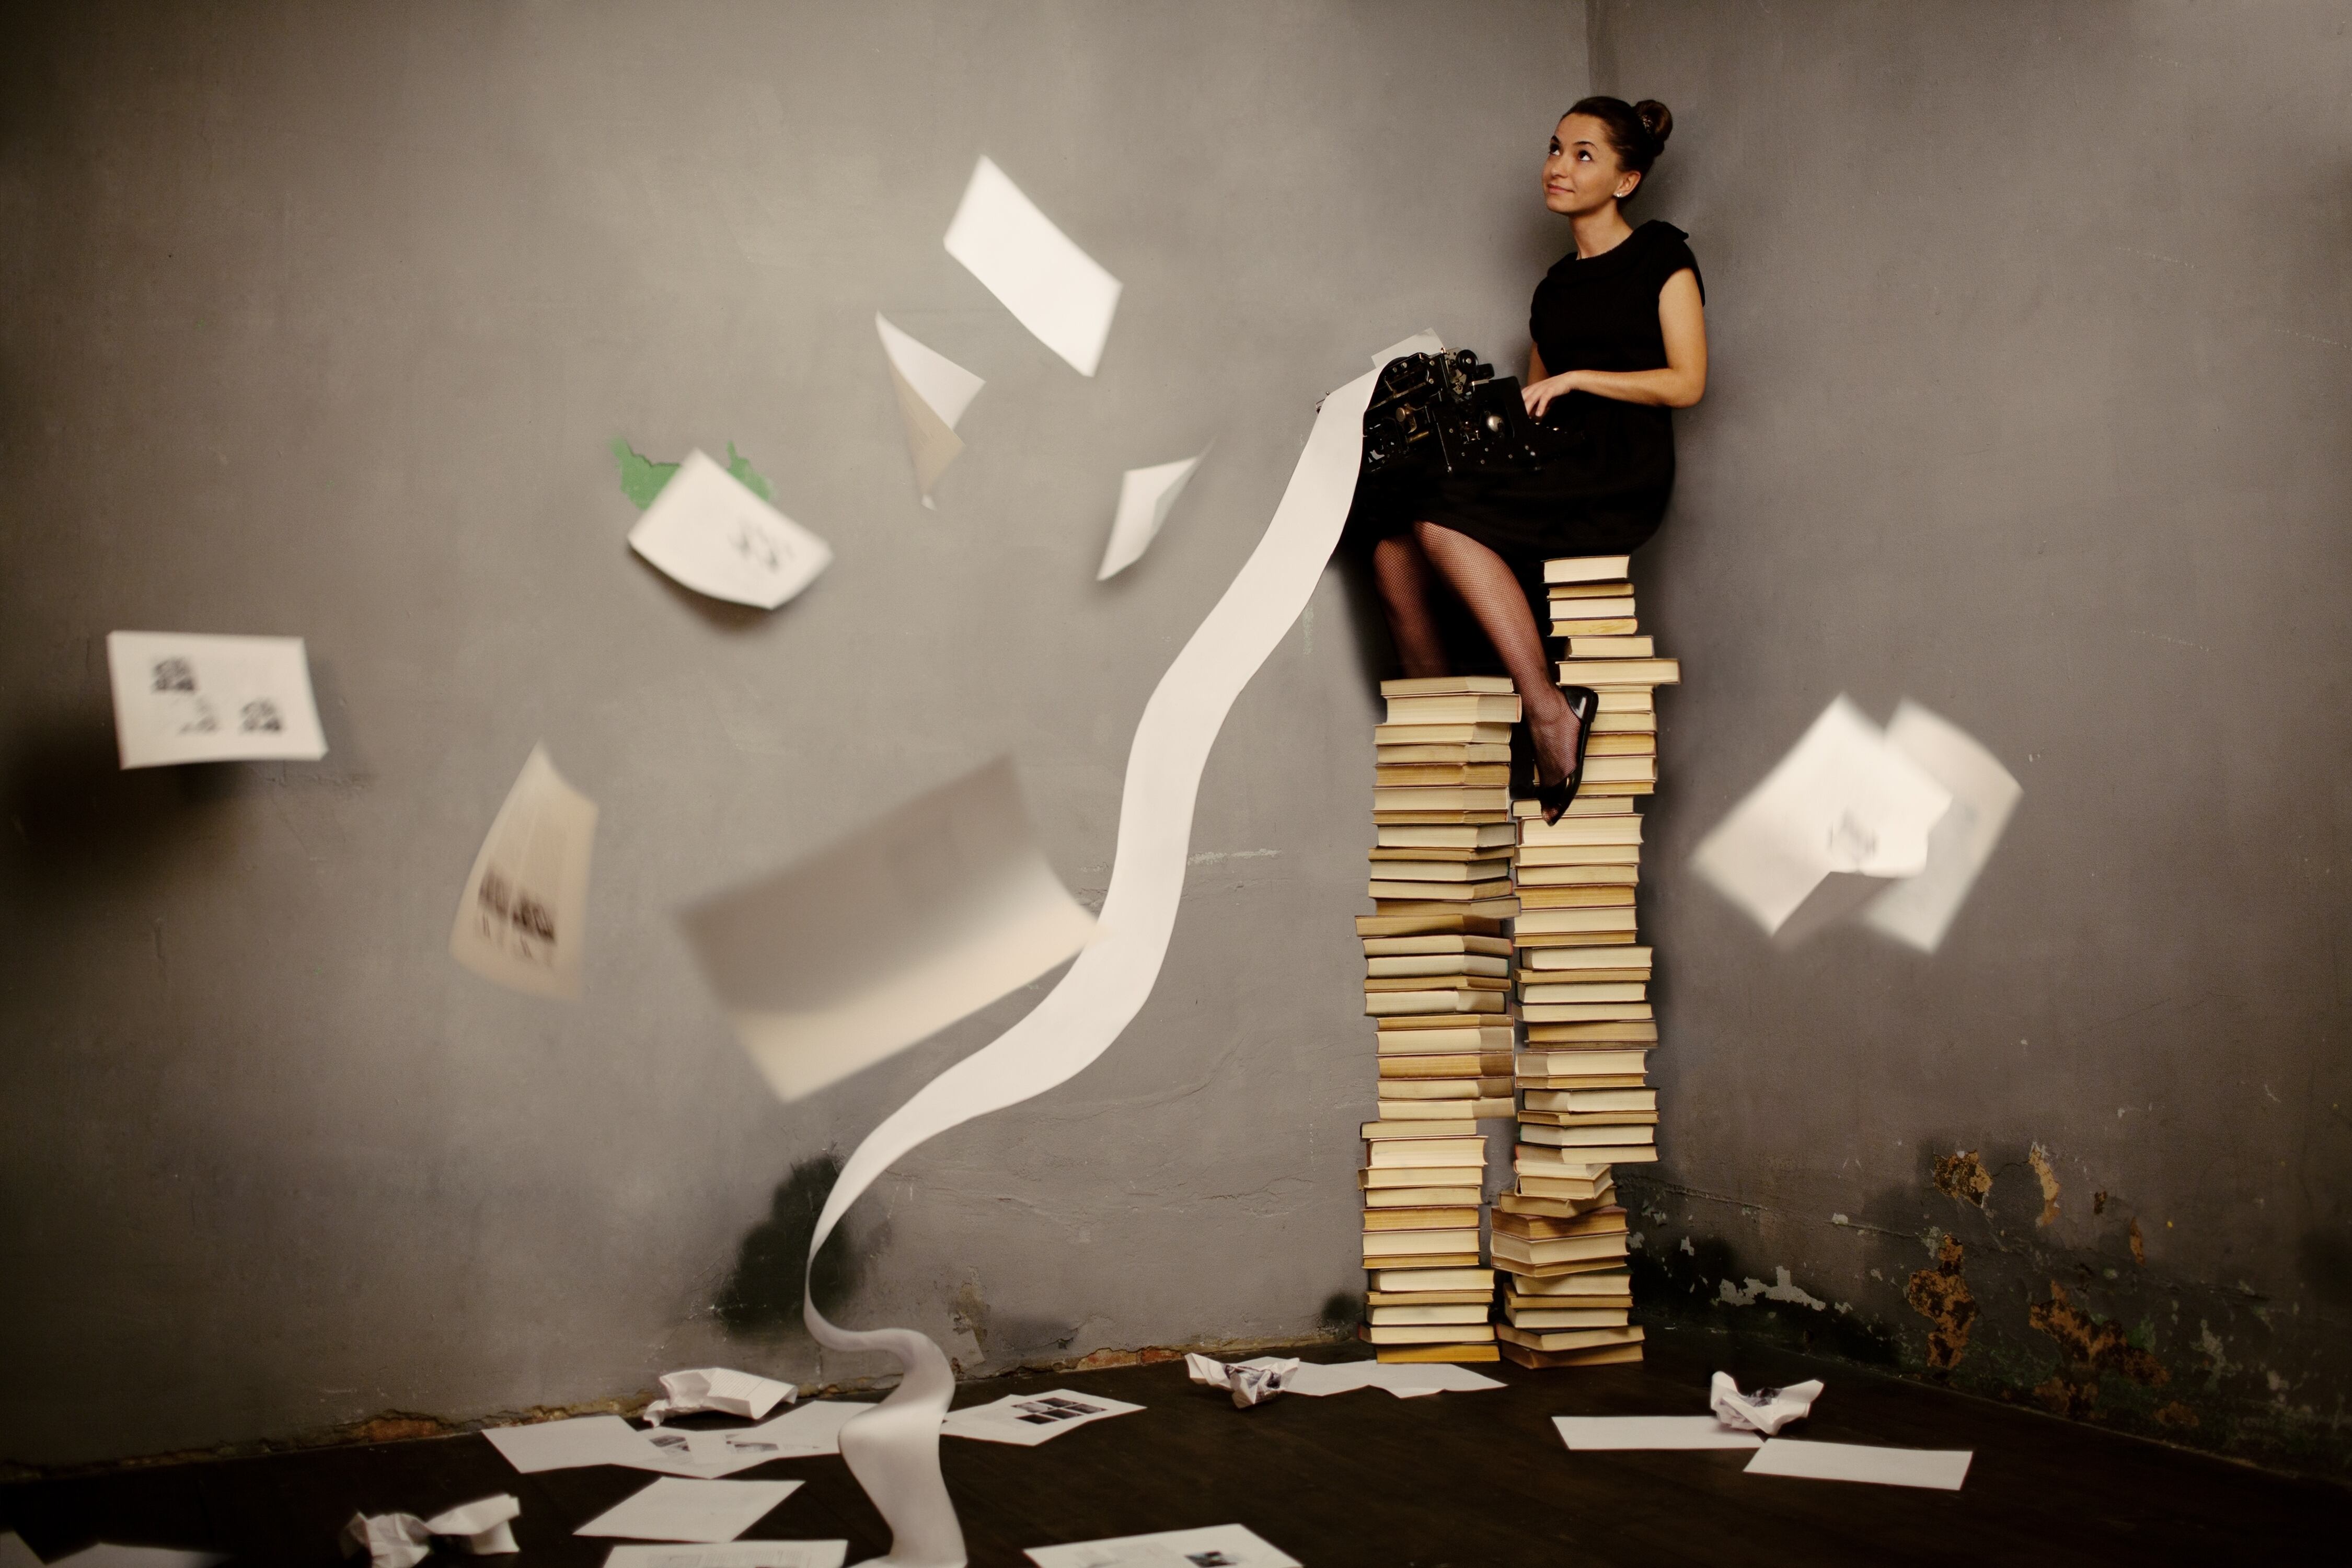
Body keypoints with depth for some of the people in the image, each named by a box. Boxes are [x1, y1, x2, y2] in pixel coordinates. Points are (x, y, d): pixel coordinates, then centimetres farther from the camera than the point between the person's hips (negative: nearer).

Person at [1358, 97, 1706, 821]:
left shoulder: (1662, 258, 5)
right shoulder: (1554, 287, 24)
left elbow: (1686, 382, -5)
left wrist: (1575, 378, -11)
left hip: (1622, 476, -7)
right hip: (1552, 471, 7)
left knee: (1441, 519, -29)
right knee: (1393, 551, -15)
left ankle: (1548, 706, -29)